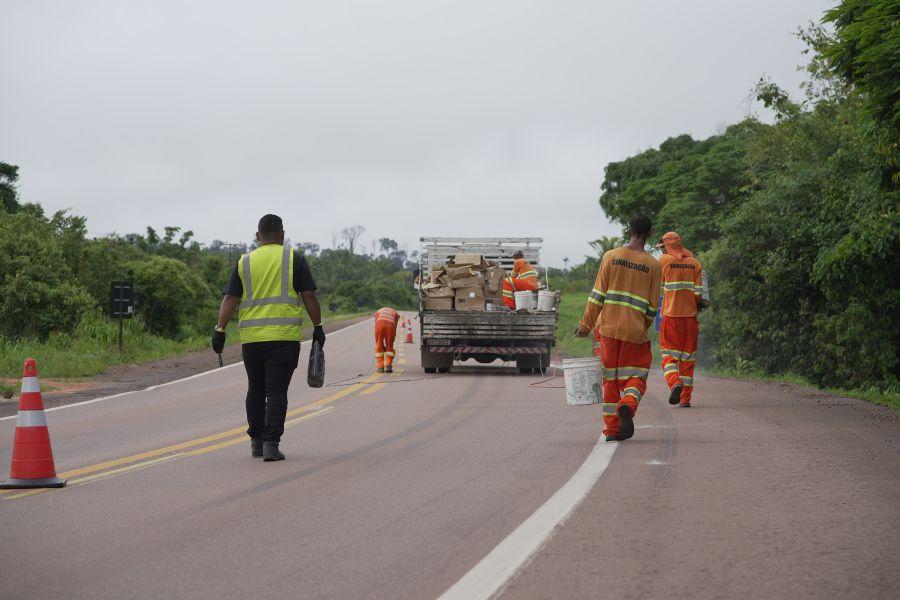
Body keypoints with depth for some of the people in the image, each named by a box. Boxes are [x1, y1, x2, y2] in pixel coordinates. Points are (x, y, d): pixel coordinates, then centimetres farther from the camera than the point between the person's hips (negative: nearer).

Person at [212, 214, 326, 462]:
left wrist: (220, 330, 4)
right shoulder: (294, 259, 2)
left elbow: (230, 299, 3)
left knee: (256, 390, 15)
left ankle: (256, 441, 21)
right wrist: (317, 326, 6)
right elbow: (309, 296, -1)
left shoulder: (245, 262, 9)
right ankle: (271, 443, -12)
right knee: (276, 391, -4)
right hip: (284, 337, -3)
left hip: (251, 338, 3)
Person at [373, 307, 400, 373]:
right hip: (390, 325, 0)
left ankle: (380, 367, 9)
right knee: (389, 347, 17)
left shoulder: (378, 312, 38)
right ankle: (388, 366, 6)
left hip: (380, 324, 0)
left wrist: (382, 344, 32)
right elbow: (395, 327, 30)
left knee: (379, 347, 15)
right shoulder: (395, 313, 37)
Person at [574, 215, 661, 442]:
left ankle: (612, 429, 9)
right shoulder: (653, 265, 1)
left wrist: (585, 325, 5)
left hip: (607, 327, 1)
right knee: (635, 377, 8)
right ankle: (628, 405, -23)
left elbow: (597, 295, -1)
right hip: (635, 331, -1)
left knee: (610, 379, 10)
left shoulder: (611, 256, 0)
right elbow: (652, 307, 3)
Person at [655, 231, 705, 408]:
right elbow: (699, 293, 0)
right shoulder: (695, 263, 6)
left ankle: (674, 383, -25)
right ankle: (686, 398, 7)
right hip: (690, 314, 3)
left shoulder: (664, 260, -1)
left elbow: (658, 288, 2)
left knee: (669, 355, 3)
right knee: (687, 357, 9)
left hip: (670, 315, -3)